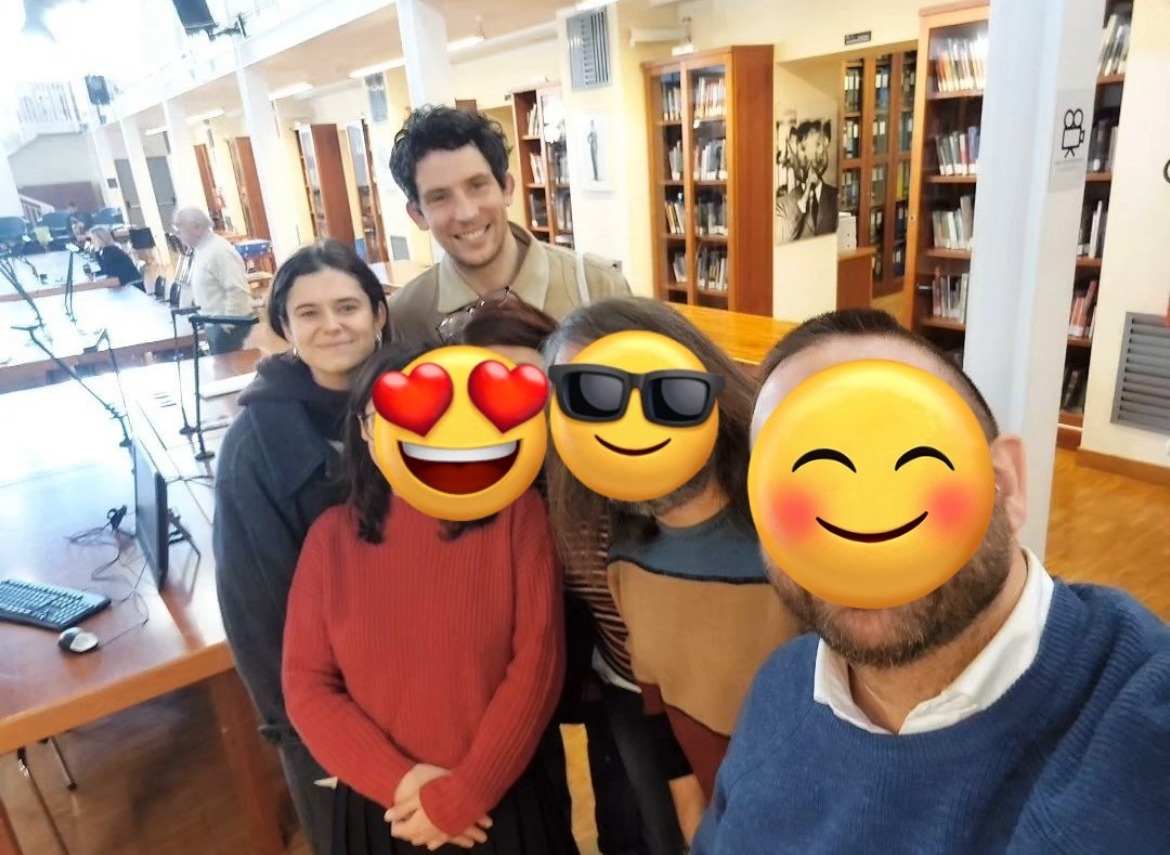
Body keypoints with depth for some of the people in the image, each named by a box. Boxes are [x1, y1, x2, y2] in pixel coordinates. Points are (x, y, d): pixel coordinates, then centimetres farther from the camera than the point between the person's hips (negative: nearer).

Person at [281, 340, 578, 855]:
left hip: (502, 802, -1)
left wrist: (461, 796, -13)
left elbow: (538, 661, -12)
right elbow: (306, 685, -4)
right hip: (378, 809, 2)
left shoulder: (516, 511, -9)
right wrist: (399, 782, -14)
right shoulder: (331, 536, -3)